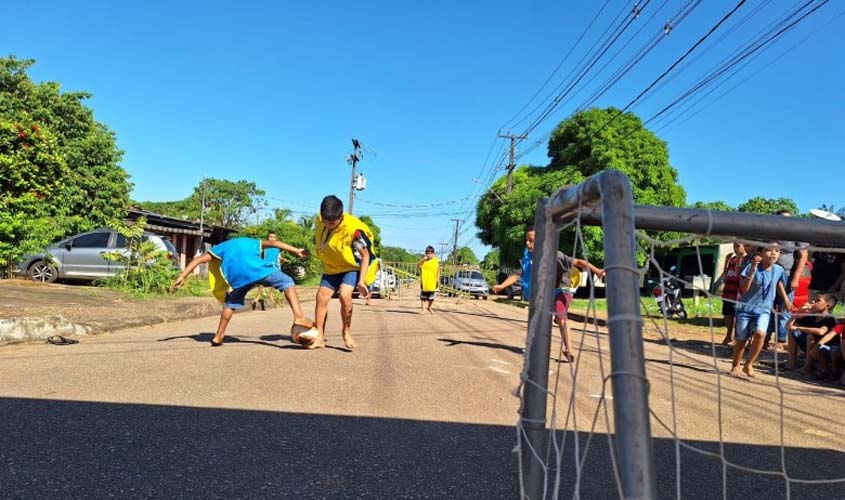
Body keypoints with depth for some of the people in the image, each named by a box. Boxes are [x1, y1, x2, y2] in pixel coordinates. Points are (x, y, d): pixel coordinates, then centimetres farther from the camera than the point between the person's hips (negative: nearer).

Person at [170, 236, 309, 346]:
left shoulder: (222, 247, 38)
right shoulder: (252, 242, 40)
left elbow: (199, 259, 27)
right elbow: (272, 243, 24)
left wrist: (182, 277, 25)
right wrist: (296, 250, 19)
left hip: (235, 274, 2)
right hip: (255, 269, -1)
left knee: (231, 303, 26)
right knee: (287, 282, 7)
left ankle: (218, 336, 27)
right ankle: (299, 317, -13)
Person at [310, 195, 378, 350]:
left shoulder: (353, 228, -31)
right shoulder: (320, 221, -14)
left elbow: (365, 255, -22)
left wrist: (361, 281, -28)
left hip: (352, 267, -6)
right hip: (332, 267, 6)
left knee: (344, 294, -26)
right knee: (321, 296, -3)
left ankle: (346, 332, -6)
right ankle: (320, 337, 7)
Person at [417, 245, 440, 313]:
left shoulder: (436, 261, 0)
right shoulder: (423, 260, 0)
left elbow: (438, 270, 5)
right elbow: (418, 267, -11)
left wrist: (438, 279, 1)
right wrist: (423, 259, -19)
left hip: (432, 281, 0)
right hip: (424, 281, 0)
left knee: (431, 297, 8)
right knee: (423, 295, 3)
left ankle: (429, 307, 28)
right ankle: (422, 308, 11)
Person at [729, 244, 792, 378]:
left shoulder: (779, 270, -3)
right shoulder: (751, 267, -14)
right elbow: (743, 288, -23)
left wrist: (786, 301, 25)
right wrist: (752, 269, -30)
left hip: (763, 310, 2)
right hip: (745, 308, -2)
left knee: (760, 333, -23)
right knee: (740, 339, 6)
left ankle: (749, 364, -6)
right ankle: (735, 366, 26)